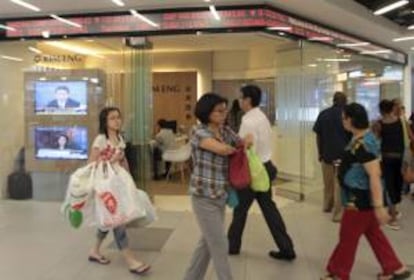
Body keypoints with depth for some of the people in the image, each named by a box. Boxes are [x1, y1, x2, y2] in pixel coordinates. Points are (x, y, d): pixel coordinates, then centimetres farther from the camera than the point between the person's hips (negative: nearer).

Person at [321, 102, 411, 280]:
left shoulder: (363, 144, -25)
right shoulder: (362, 139, 7)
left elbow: (374, 175, -28)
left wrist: (379, 206, -28)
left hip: (360, 199, -10)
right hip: (361, 197, 10)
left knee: (347, 237, 5)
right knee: (374, 234, 20)